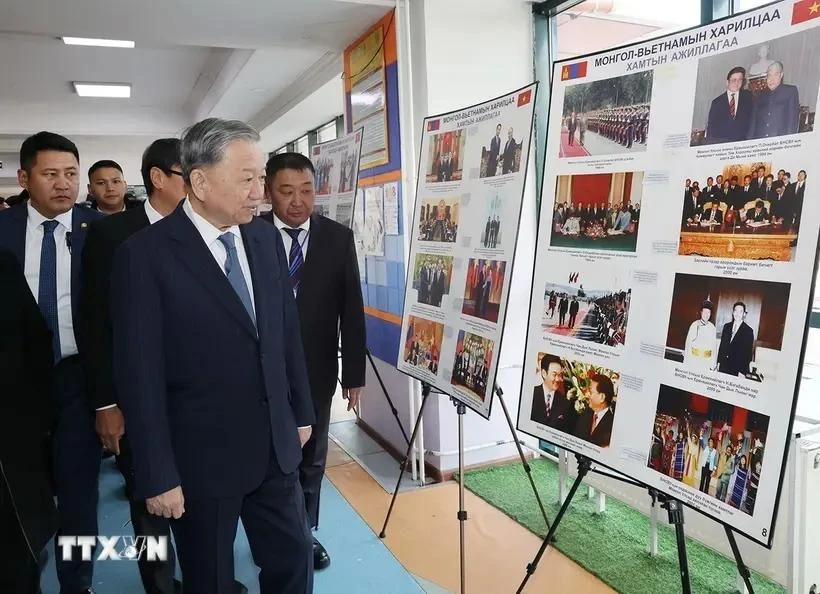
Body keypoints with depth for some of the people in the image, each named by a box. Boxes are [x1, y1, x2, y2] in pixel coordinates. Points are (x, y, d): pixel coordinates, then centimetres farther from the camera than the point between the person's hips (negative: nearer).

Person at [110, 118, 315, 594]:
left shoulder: (267, 238, 1)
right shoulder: (146, 254, -15)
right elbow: (139, 374, -14)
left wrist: (301, 411, 12)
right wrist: (157, 476, -12)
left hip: (275, 445, 5)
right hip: (201, 456, -4)